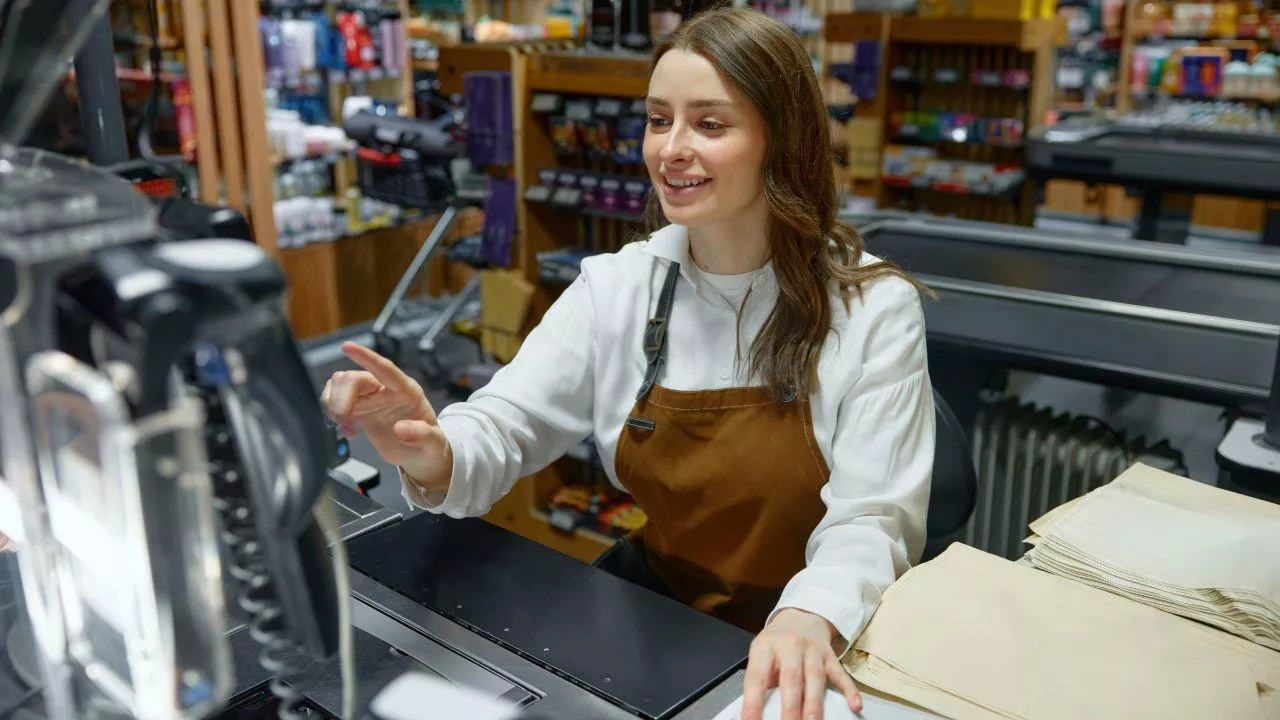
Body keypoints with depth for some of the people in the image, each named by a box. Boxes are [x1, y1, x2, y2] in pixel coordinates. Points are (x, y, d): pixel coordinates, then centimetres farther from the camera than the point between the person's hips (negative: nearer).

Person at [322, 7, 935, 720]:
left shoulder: (874, 310, -12)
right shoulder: (615, 286, -2)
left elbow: (872, 521, -16)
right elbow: (503, 428, -8)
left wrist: (810, 619, -36)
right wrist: (434, 456, -31)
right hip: (647, 615, 2)